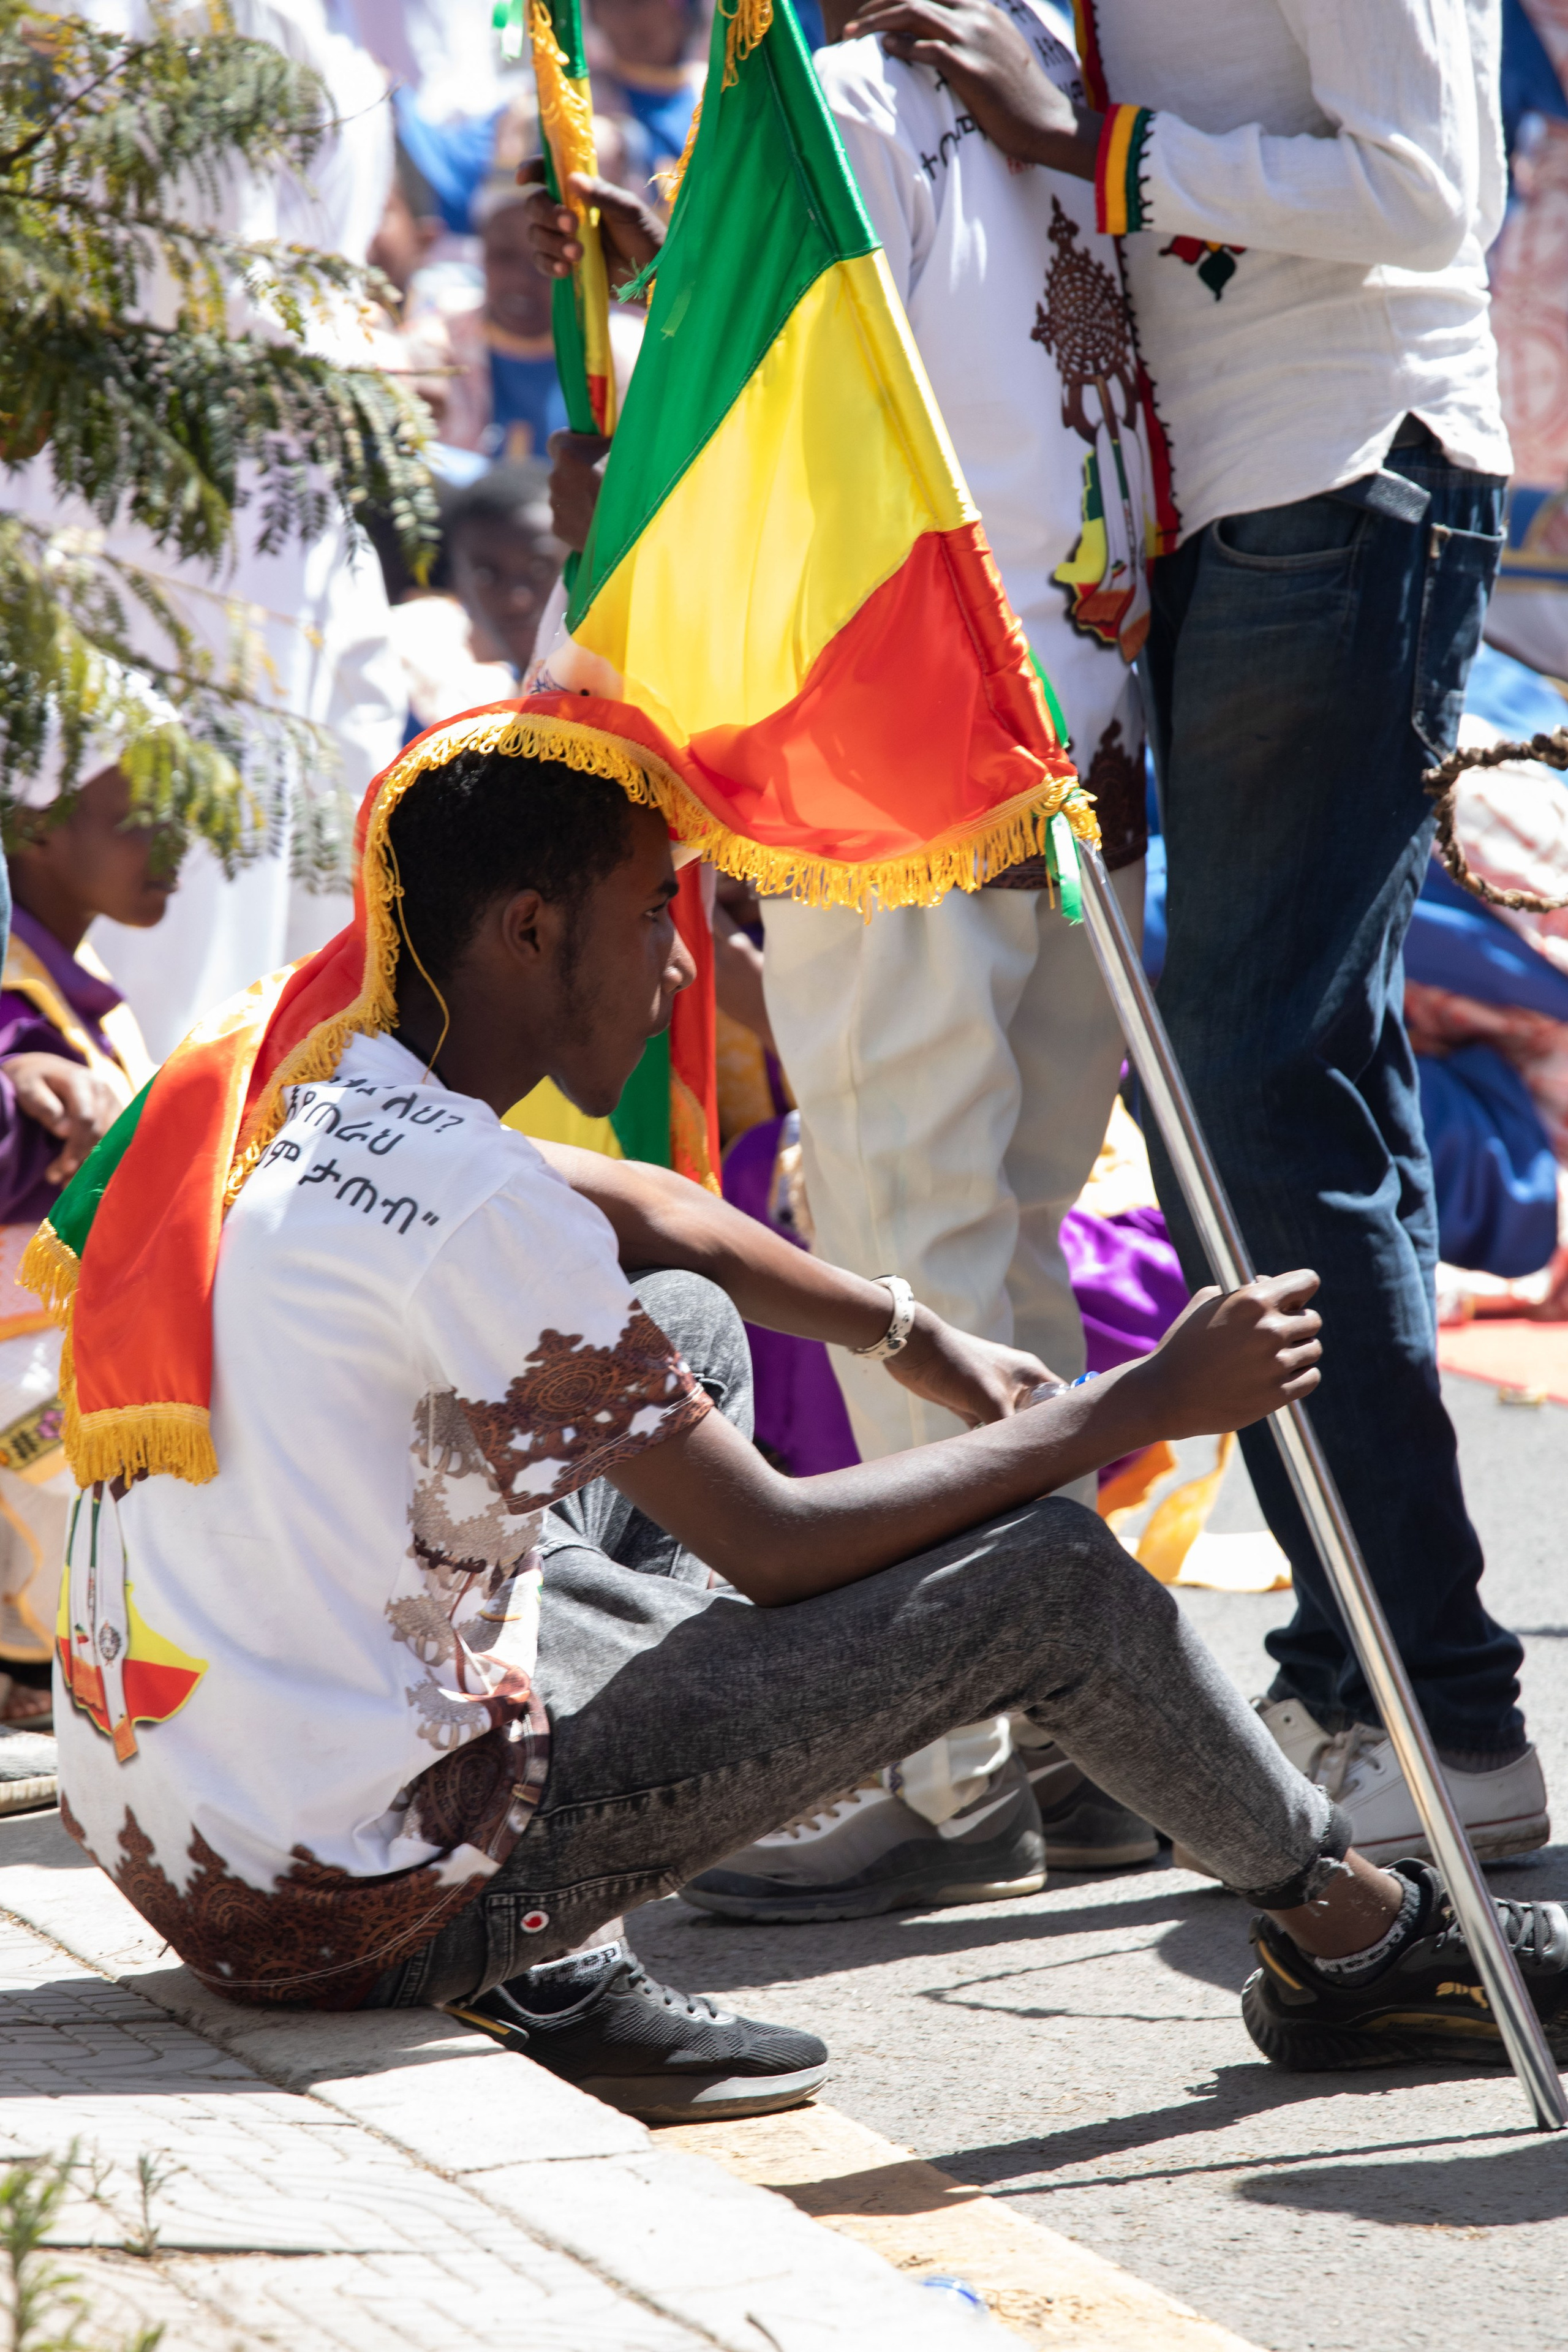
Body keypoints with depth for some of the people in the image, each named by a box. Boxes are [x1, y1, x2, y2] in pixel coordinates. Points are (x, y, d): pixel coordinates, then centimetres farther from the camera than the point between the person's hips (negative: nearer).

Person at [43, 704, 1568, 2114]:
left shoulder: (282, 1080, 6)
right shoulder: (468, 1211, -21)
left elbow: (648, 1218, 25)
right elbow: (773, 1549, -14)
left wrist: (922, 1344, 25)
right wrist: (1139, 1405, -6)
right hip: (359, 1909, -9)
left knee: (682, 1326, 23)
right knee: (1046, 1577, -4)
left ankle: (541, 1986, 17)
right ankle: (1353, 1936, 22)